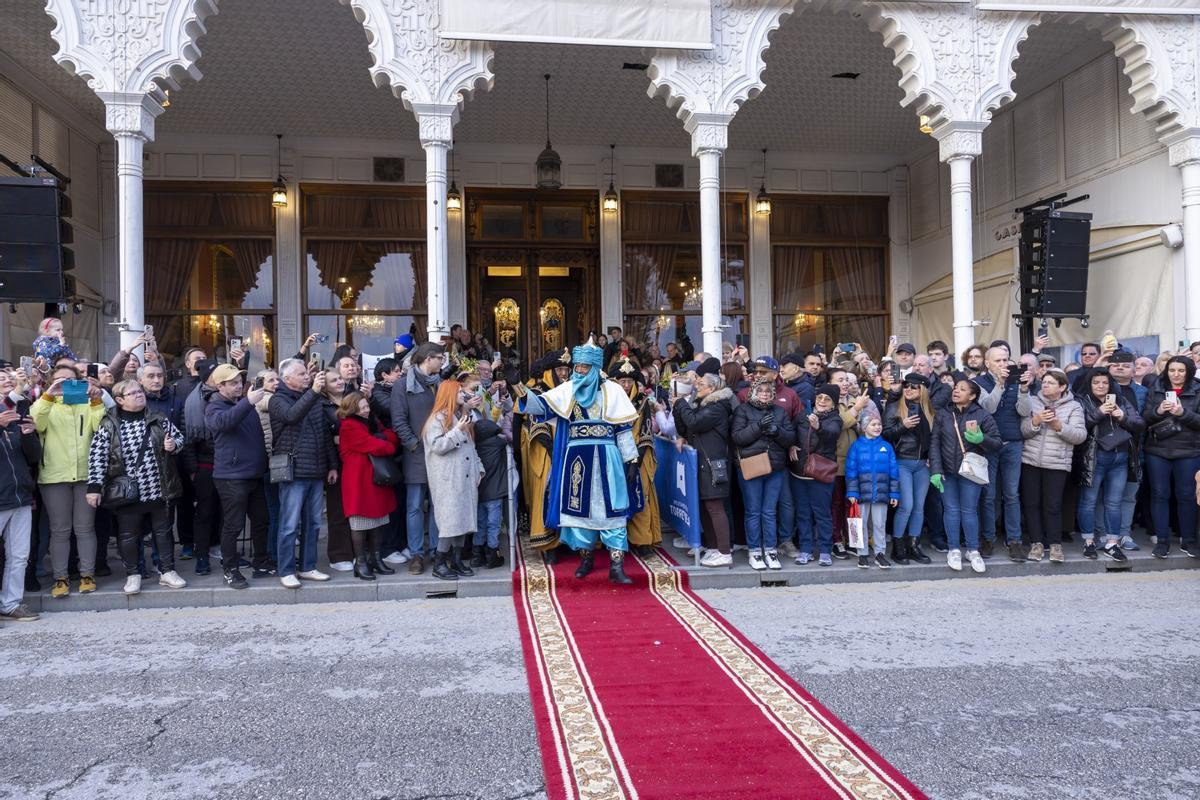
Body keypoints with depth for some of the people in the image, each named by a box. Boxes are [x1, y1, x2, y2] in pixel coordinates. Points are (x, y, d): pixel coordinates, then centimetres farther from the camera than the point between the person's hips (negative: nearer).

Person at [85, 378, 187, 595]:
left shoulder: (158, 419, 2)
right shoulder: (109, 424, -7)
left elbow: (179, 437, 13)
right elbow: (97, 456, -11)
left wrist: (174, 444, -10)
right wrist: (94, 486, -16)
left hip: (159, 490, 2)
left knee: (163, 531, 11)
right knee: (128, 535, 9)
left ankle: (167, 571, 23)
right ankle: (132, 575, 24)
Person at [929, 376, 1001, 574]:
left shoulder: (982, 415, -3)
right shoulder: (943, 415, 2)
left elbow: (997, 442, -4)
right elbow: (935, 443, -1)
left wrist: (981, 439, -24)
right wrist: (936, 470, -10)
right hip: (947, 471, 2)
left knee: (969, 511, 2)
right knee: (952, 510, 4)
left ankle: (973, 550, 16)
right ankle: (954, 550, 15)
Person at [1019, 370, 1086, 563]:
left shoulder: (1073, 406, 3)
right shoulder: (1032, 402, 7)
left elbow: (1080, 435, -6)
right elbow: (1023, 430, -2)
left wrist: (1059, 426, -19)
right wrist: (1035, 421, -20)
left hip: (1057, 464, -2)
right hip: (1030, 461, 2)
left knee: (1053, 505, -2)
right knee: (1031, 503, 3)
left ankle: (1055, 544, 9)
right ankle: (1036, 542, 12)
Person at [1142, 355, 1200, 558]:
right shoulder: (1155, 390, 6)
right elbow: (1145, 419, 3)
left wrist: (1183, 413, -21)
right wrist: (1158, 411, -16)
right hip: (1157, 451, 1)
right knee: (1159, 495, 3)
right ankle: (1162, 540, 11)